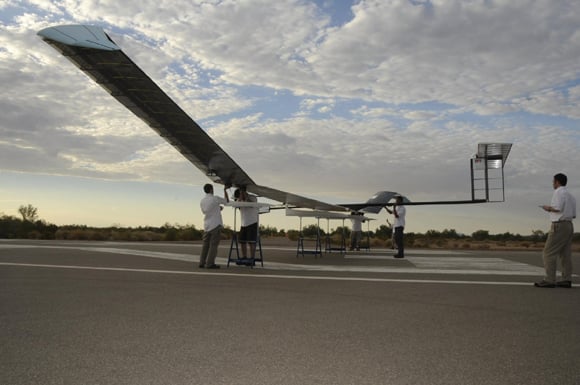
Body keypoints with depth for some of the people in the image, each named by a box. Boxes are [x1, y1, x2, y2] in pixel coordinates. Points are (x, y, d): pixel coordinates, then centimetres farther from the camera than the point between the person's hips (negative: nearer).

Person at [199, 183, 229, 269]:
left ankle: (202, 263, 9)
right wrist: (225, 190, 15)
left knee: (205, 245, 10)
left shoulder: (202, 201, 9)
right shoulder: (215, 199, -9)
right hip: (216, 225, -6)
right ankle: (210, 263, -6)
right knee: (214, 245, -3)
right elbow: (227, 201, 5)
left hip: (206, 226, 6)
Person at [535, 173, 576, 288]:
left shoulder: (558, 192, -8)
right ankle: (566, 280, 5)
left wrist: (549, 208, -2)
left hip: (559, 225, -9)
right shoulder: (571, 196, 19)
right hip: (569, 225, 9)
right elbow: (574, 214, 18)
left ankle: (549, 280, -13)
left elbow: (558, 208, -21)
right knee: (565, 254, 7)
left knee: (549, 253, -9)